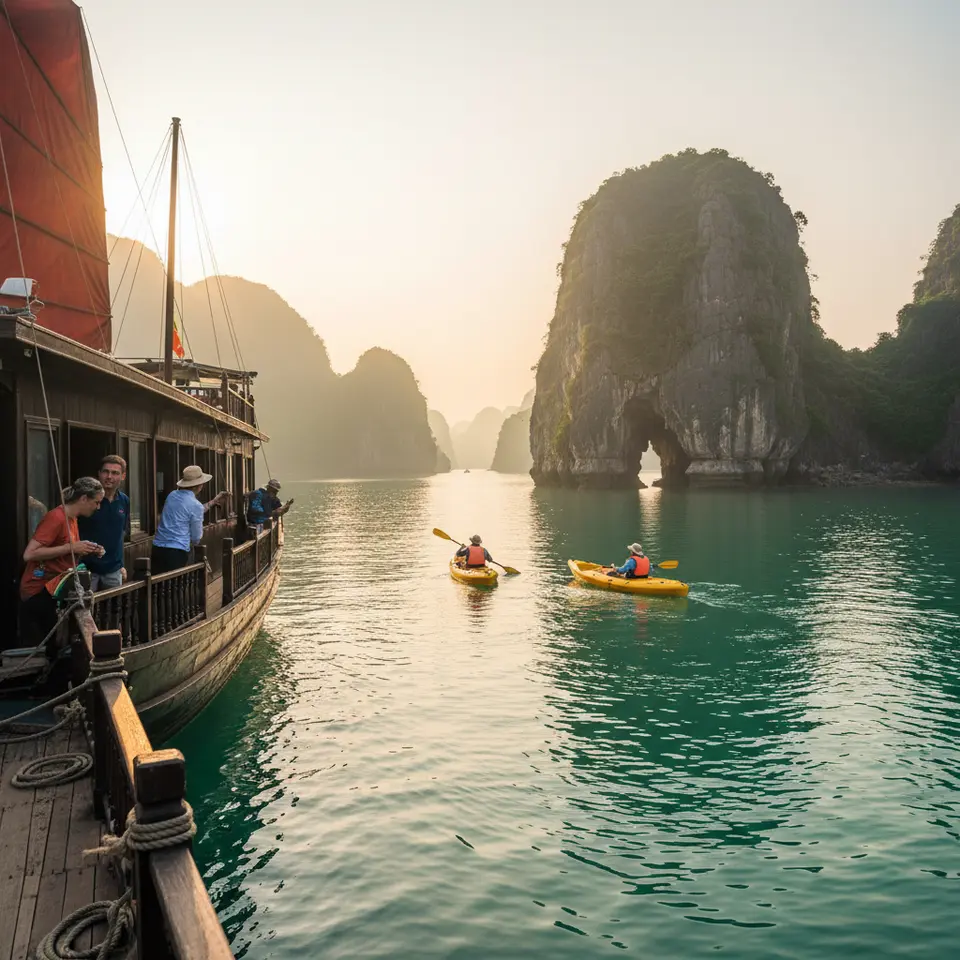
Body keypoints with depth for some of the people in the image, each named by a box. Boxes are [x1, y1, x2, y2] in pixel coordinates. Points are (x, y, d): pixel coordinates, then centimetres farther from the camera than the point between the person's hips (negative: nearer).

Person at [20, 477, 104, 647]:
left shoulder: (71, 518, 10)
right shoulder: (56, 518, -19)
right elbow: (29, 554, -26)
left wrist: (88, 552, 2)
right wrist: (71, 547, -24)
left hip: (55, 589, 9)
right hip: (39, 592, -9)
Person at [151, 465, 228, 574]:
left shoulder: (172, 495, 10)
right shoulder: (196, 505, -10)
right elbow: (196, 538, -2)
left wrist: (213, 502, 32)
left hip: (157, 549, 7)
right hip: (177, 552, -7)